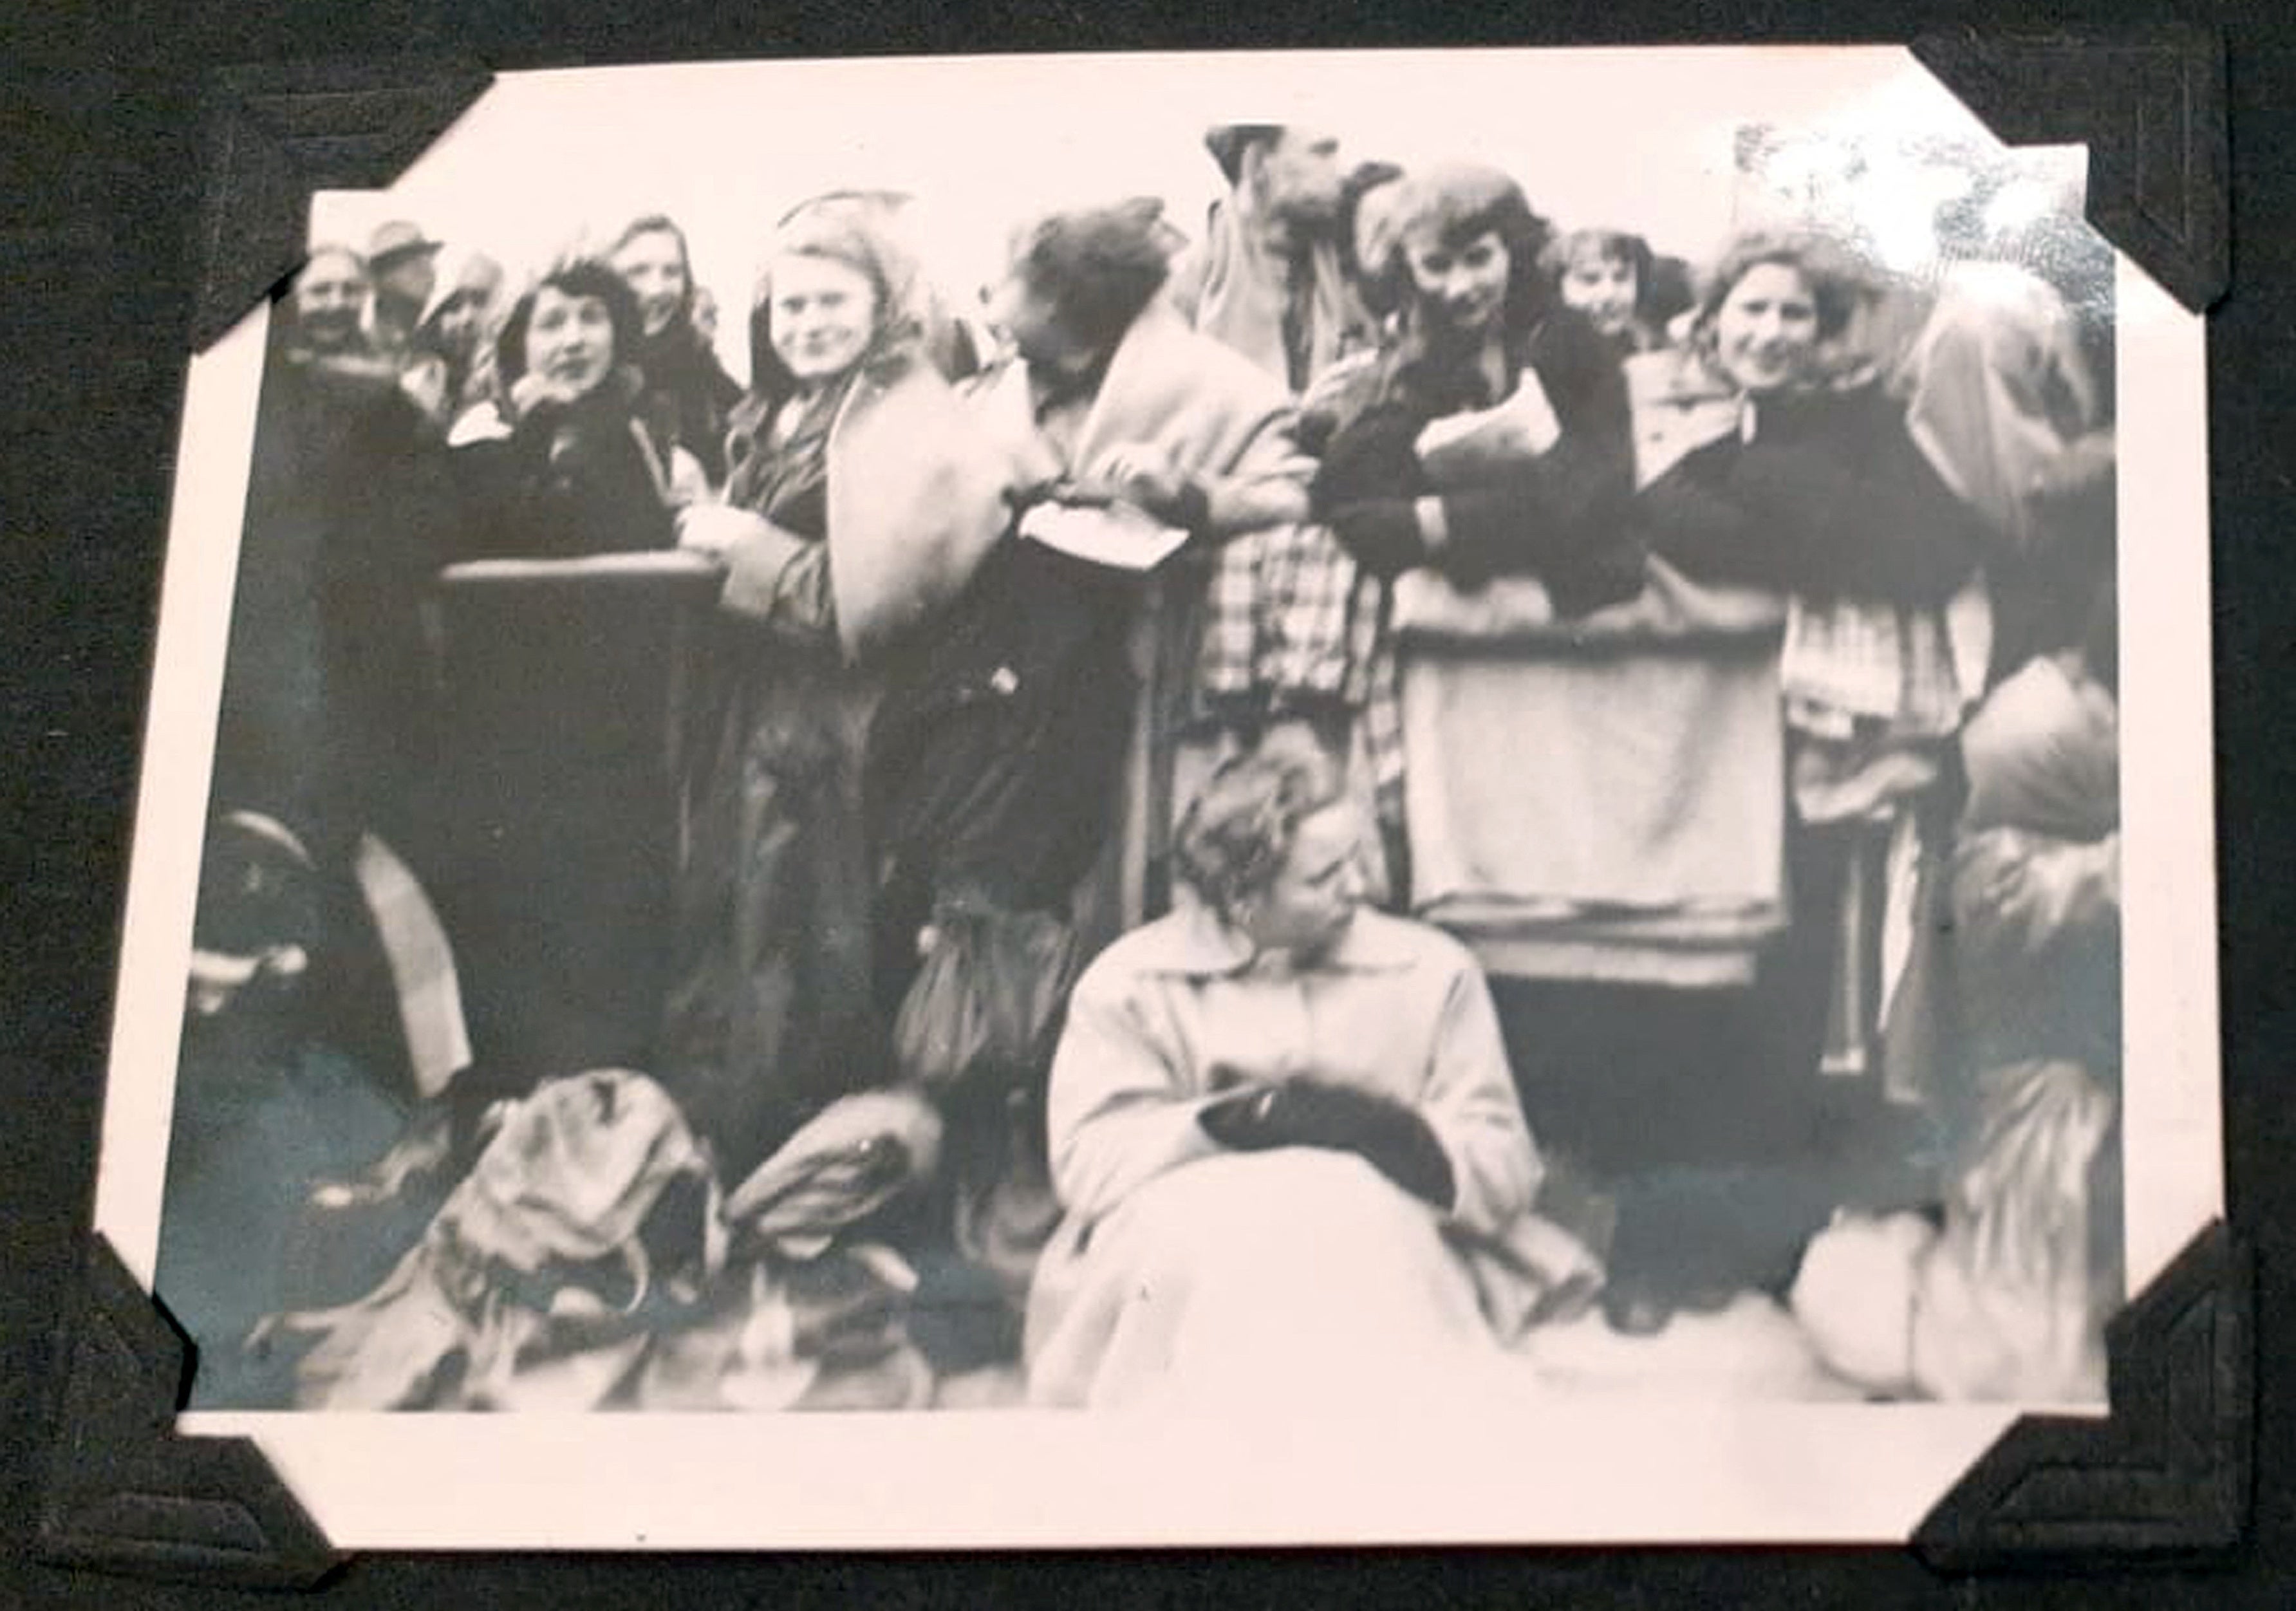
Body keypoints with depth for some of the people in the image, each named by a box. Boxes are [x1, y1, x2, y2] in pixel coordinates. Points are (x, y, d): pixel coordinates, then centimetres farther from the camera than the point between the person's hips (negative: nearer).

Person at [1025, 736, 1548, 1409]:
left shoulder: (1430, 973, 14)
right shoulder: (1131, 982, 11)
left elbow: (1505, 1174, 9)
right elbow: (1086, 1163, -1)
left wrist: (1398, 1137, -11)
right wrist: (1237, 1122, -12)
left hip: (1372, 1245, 0)